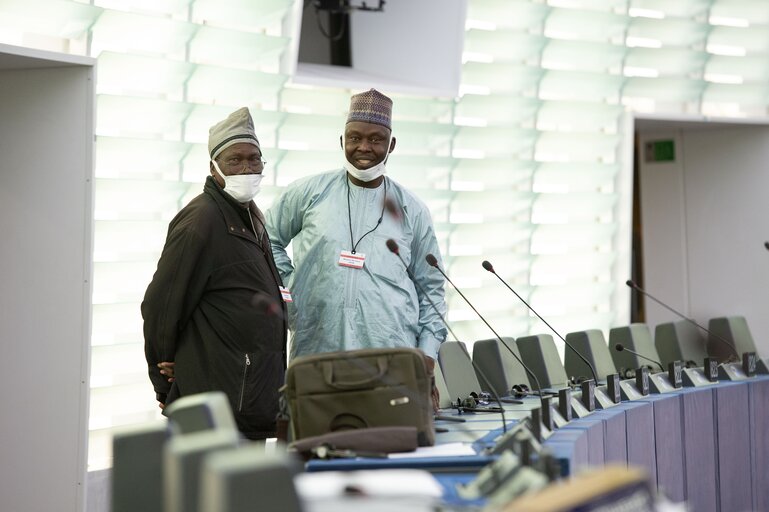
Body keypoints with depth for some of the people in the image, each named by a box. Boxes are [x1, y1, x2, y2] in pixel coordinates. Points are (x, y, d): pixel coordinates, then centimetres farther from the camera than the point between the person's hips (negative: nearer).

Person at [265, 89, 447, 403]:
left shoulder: (412, 210, 10)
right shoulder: (309, 193, 8)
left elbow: (430, 288, 14)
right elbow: (269, 238, 22)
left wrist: (428, 352, 6)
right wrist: (287, 288, 9)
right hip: (316, 354, 0)